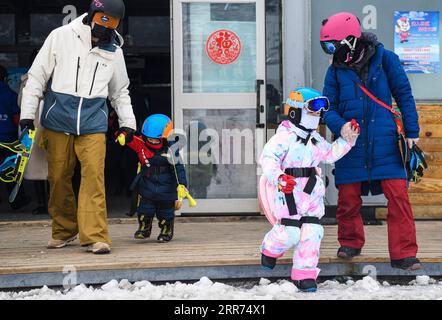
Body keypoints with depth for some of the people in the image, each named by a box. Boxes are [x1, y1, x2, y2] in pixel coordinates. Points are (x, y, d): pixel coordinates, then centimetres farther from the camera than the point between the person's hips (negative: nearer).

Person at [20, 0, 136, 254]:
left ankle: (95, 236, -11)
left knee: (94, 176, -12)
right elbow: (37, 76, 4)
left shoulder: (115, 51, 11)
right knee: (59, 178, 5)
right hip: (58, 120, -1)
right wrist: (27, 114, -1)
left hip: (93, 124, 1)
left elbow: (120, 92, 23)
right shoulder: (61, 37, 1)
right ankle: (64, 231, 23)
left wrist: (128, 123, 14)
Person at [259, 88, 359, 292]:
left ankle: (305, 275, 9)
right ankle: (270, 250, 24)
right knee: (290, 232, -11)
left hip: (311, 193, 7)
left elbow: (329, 154, 30)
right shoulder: (284, 137, -11)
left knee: (312, 232, -1)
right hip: (287, 192, -7)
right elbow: (268, 159, -20)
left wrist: (347, 140, 18)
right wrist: (279, 177, -36)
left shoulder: (315, 139, 17)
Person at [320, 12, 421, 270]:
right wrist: (341, 127, -15)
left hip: (384, 143, -2)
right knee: (348, 200, 6)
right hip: (351, 144, 2)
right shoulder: (336, 70, 5)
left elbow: (404, 95, 3)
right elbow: (328, 107, 5)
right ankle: (351, 243, 30)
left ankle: (404, 254, 1)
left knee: (398, 196, -7)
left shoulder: (384, 59, -2)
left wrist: (412, 132, 1)